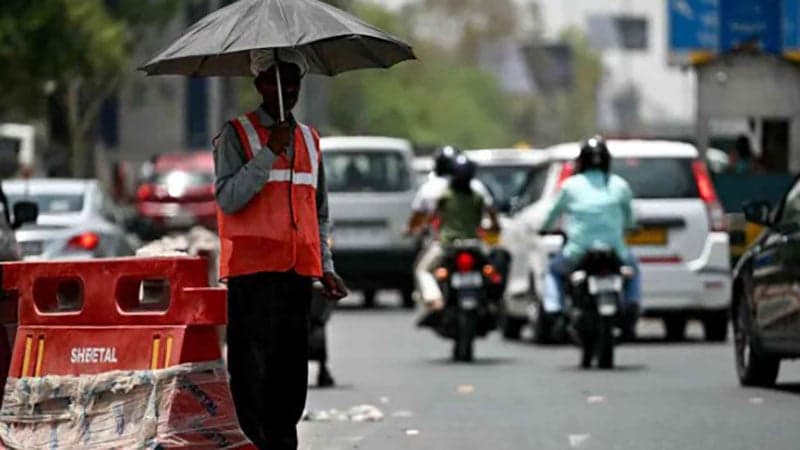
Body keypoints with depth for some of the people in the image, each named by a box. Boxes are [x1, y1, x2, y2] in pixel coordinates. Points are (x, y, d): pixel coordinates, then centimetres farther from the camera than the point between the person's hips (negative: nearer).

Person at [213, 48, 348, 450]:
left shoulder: (309, 139, 18)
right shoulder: (237, 135, 0)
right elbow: (228, 198, -13)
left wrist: (326, 267, 15)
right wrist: (270, 152, -17)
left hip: (299, 271, 5)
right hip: (252, 270, -5)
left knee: (291, 373, 5)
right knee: (253, 372, -8)